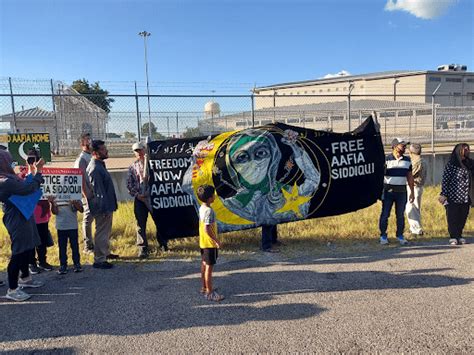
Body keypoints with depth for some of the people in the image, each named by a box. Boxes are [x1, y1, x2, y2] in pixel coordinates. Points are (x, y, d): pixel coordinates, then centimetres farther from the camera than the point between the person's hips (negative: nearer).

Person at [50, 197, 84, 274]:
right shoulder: (56, 198, 4)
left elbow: (81, 210, -5)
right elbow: (55, 212, -2)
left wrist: (75, 203, -23)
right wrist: (52, 203, -20)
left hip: (73, 226, -1)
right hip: (61, 227, 1)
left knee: (75, 246, 7)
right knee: (62, 247, 10)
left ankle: (77, 264, 19)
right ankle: (63, 265, 20)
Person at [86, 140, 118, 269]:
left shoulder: (100, 165, 11)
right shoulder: (95, 169, -21)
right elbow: (98, 191, -24)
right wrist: (104, 209, -23)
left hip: (107, 206, 10)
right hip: (102, 208, -10)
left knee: (106, 231, 22)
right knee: (101, 233, -2)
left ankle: (106, 253, 37)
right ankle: (99, 260, 7)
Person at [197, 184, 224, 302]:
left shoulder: (202, 208, 5)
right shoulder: (209, 211, -24)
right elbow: (207, 229, -29)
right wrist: (216, 240, -21)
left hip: (203, 242, 10)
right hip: (209, 243, -10)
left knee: (204, 264, 19)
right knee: (209, 267, -2)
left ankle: (204, 287, 32)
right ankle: (209, 292, 6)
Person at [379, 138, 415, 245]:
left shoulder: (407, 160, 11)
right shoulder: (386, 160, -3)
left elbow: (409, 177, 14)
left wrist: (412, 192, 12)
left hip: (402, 191, 4)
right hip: (388, 191, -3)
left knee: (401, 215, 8)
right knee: (385, 214, 0)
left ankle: (400, 236, 19)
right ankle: (383, 236, 10)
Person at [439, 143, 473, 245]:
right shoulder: (451, 164, -6)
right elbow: (445, 179, -7)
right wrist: (443, 194, -11)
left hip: (465, 198, 5)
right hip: (453, 196, -5)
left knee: (463, 217, 8)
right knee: (453, 218, 0)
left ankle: (459, 236, 21)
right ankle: (453, 237, 7)